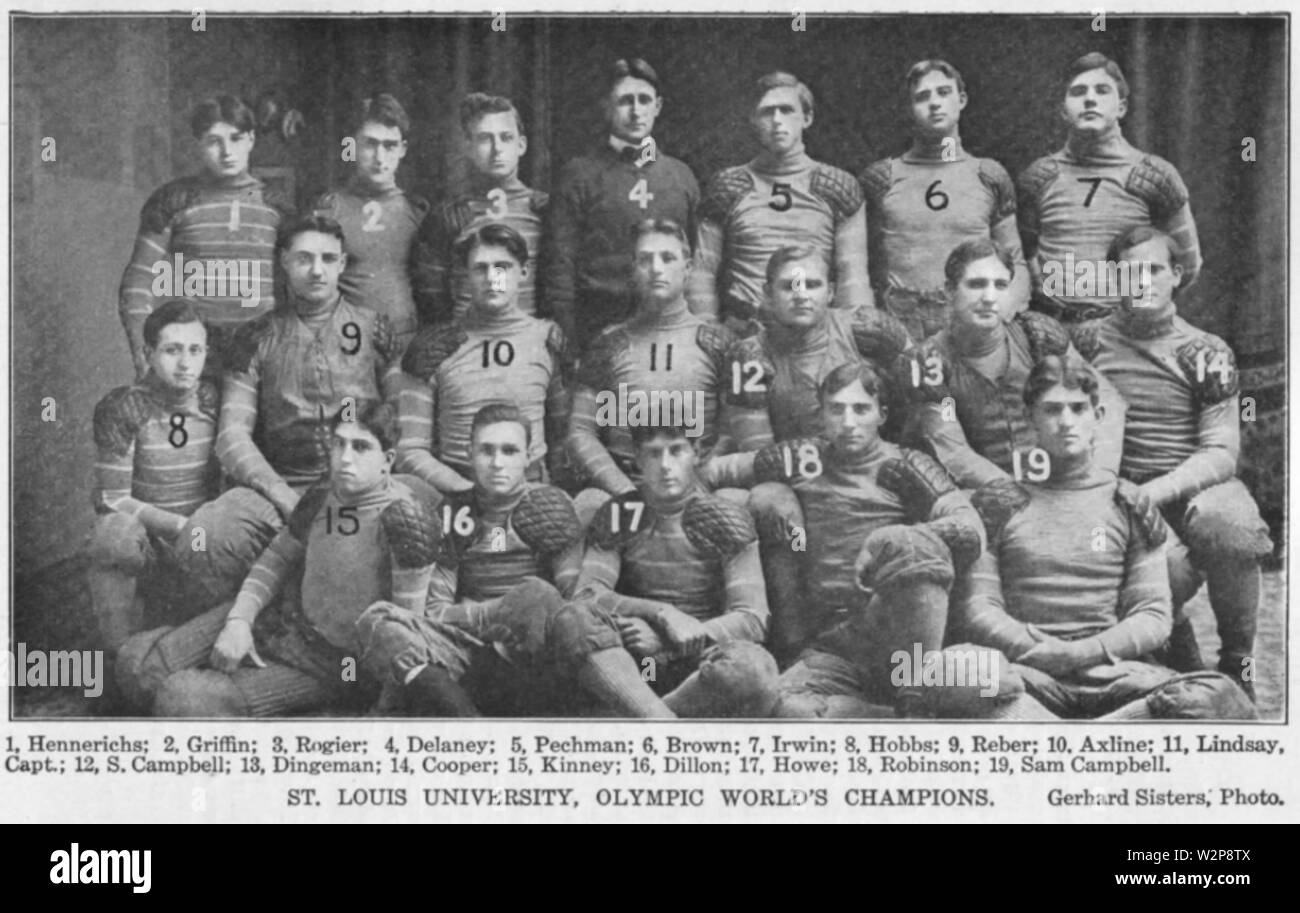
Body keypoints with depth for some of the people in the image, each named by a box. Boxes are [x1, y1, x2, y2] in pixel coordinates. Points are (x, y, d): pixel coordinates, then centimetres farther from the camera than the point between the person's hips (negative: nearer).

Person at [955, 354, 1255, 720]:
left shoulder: (1129, 505, 18)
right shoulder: (999, 505, 15)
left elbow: (1153, 617, 10)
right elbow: (976, 610, 6)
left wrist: (1088, 651, -9)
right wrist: (1042, 650, -12)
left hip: (1113, 669, 2)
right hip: (1029, 669, -2)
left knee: (1217, 695, -32)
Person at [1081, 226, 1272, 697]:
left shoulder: (1206, 353, 5)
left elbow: (1222, 454, -2)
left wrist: (1156, 491, -18)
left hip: (1197, 485, 0)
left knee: (1230, 529, -37)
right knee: (1167, 568, -35)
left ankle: (1237, 662, -12)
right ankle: (1177, 640, 3)